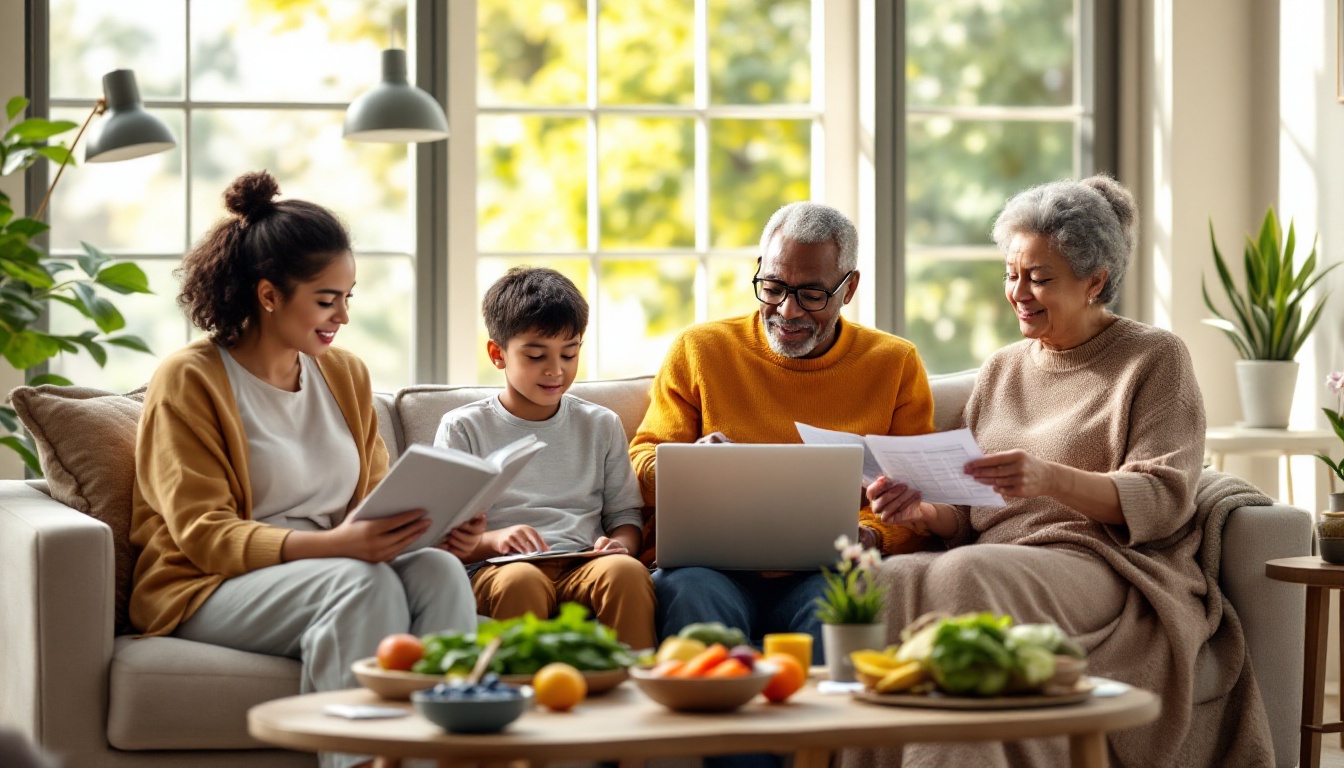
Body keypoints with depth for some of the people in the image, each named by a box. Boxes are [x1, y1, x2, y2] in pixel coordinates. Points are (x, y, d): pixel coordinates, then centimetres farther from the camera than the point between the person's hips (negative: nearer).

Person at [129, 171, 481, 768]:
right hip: (210, 593, -5)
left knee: (439, 571, -26)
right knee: (364, 582, -34)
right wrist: (333, 544, -28)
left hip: (334, 568, 5)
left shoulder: (345, 374, 16)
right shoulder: (188, 381, -4)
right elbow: (203, 534, -12)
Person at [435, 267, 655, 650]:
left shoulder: (600, 426, 21)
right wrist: (493, 539, -15)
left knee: (627, 570, -32)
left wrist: (618, 544, -3)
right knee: (520, 580, -38)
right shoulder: (463, 428, 12)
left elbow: (625, 514, 22)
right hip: (497, 569, -2)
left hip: (583, 565, 2)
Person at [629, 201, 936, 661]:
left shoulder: (896, 364, 14)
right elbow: (643, 461, 15)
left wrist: (871, 536, -11)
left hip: (826, 573, 0)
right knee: (688, 589, -35)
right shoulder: (699, 350, 15)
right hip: (715, 566, 1)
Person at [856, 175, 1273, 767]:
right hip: (1000, 562, 5)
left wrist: (1051, 480, -22)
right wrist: (927, 510, -4)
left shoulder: (1155, 358, 7)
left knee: (969, 576, -37)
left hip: (1105, 568, -5)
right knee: (890, 580, -30)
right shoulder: (1000, 372, 23)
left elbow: (1163, 500, -6)